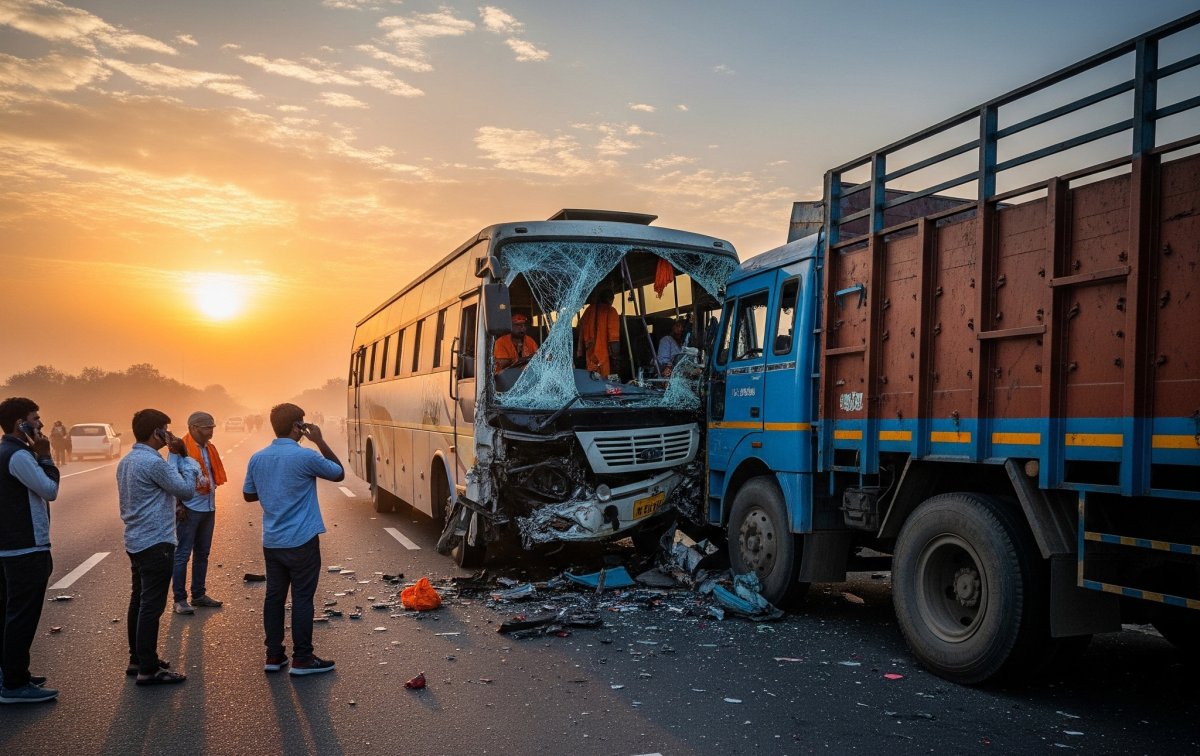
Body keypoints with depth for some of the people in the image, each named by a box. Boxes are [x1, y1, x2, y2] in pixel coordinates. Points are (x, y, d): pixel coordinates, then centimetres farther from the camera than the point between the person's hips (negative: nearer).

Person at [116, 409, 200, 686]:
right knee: (152, 606, -5)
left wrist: (175, 457, 10)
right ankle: (149, 670, 0)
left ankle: (137, 659, 27)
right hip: (156, 543, -10)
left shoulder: (126, 461, 10)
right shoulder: (153, 462, -20)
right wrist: (183, 456, -7)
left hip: (136, 541, 10)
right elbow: (187, 489, -13)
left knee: (139, 601, 17)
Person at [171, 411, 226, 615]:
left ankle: (198, 594, 25)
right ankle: (179, 600, 6)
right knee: (182, 554, -1)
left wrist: (211, 499, 13)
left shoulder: (209, 447, 10)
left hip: (208, 508, 8)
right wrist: (178, 505, -16)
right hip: (189, 510, -8)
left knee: (202, 553, 15)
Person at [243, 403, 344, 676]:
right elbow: (339, 473, -1)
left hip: (271, 541, 6)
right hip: (301, 541, -6)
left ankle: (274, 656, 18)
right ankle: (302, 658, 6)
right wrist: (320, 441, 1)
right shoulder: (305, 457, -16)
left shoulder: (257, 458, 3)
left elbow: (248, 495, 16)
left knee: (274, 596, 12)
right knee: (302, 598, 1)